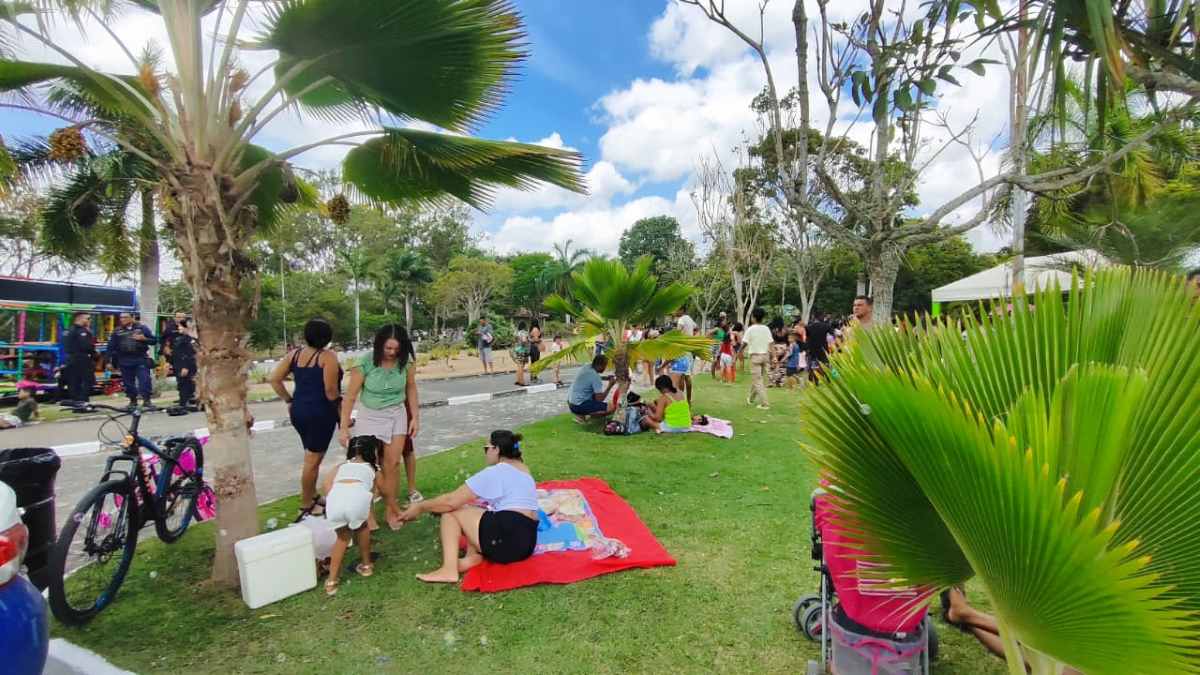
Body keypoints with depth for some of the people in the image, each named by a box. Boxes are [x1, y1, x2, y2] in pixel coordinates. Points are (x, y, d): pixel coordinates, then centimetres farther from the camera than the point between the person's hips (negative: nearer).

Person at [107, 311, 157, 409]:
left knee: (145, 380, -8)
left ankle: (147, 400, -1)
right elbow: (111, 347, 11)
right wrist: (110, 361, 6)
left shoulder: (141, 327, 4)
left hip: (141, 360, -3)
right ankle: (133, 401, 19)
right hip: (124, 362, 3)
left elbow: (153, 340, 4)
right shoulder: (117, 331, 9)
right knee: (128, 383, 7)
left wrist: (143, 338, -16)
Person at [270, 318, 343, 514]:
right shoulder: (328, 356, -13)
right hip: (320, 412, -7)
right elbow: (331, 390, -18)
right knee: (313, 459, 5)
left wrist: (289, 401, 11)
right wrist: (338, 406, -3)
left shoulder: (295, 354, 7)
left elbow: (274, 379, 4)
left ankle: (311, 495, 35)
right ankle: (306, 504, 16)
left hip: (298, 411, 7)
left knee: (312, 456, 22)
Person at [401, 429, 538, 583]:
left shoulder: (495, 472, -7)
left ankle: (449, 569, -9)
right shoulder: (522, 469, 20)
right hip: (526, 542, 9)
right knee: (467, 509, 22)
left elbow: (451, 501, -4)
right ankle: (474, 555, 1)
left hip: (508, 539, -9)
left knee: (450, 511, 3)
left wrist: (420, 507, 8)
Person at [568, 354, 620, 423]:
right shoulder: (595, 376, -19)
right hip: (578, 406, -9)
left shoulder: (587, 367, 3)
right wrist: (610, 386, -8)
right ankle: (582, 415, -5)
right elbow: (599, 399, -17)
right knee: (612, 407, -13)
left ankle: (581, 413, 12)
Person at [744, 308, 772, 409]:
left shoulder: (751, 329, -9)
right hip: (765, 355, 6)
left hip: (755, 356, -5)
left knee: (757, 381, -2)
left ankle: (764, 403, -8)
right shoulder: (766, 329, 5)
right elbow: (770, 344, 3)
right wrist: (770, 357, 6)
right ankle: (751, 399, 35)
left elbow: (745, 343, -10)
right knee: (756, 379, 19)